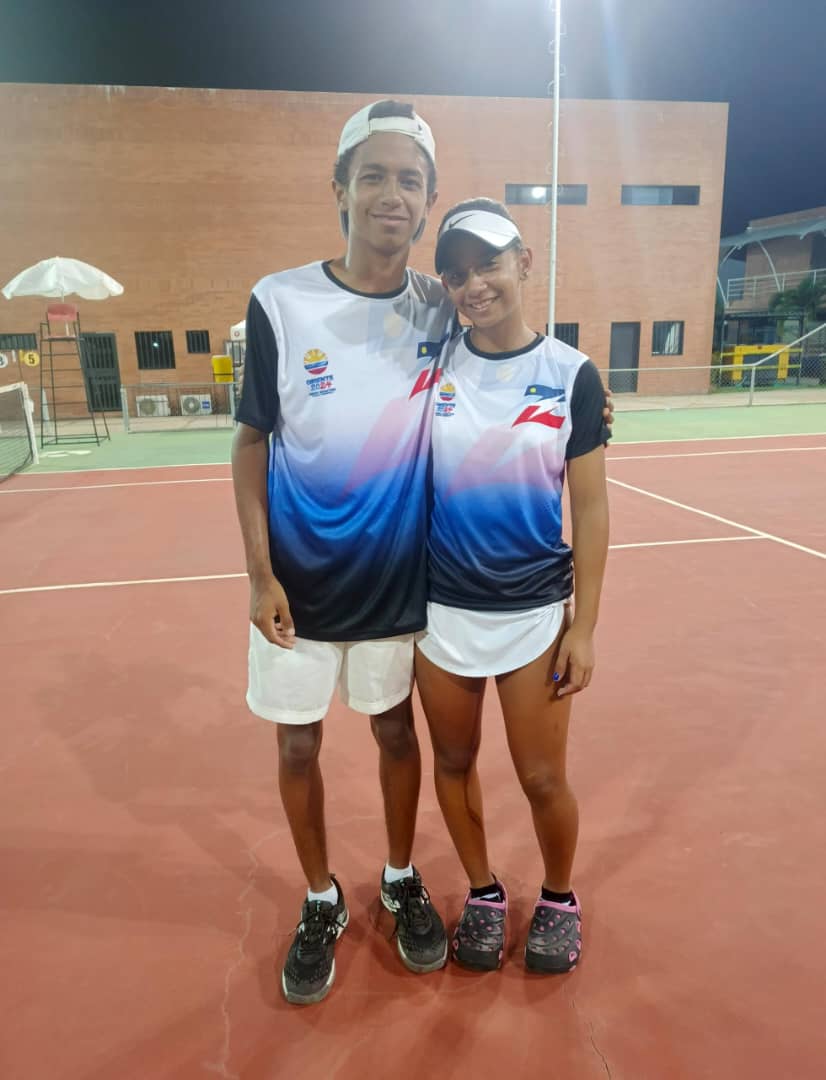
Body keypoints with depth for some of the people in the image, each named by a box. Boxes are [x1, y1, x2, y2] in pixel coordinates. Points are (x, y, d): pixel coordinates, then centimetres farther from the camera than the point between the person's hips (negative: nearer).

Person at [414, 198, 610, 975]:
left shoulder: (572, 375, -5)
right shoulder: (428, 365, -2)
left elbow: (589, 509, -4)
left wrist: (584, 627, -6)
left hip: (536, 612, -1)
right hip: (439, 608, 2)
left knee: (543, 778, 9)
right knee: (454, 762, 15)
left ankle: (559, 898, 39)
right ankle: (483, 894, 40)